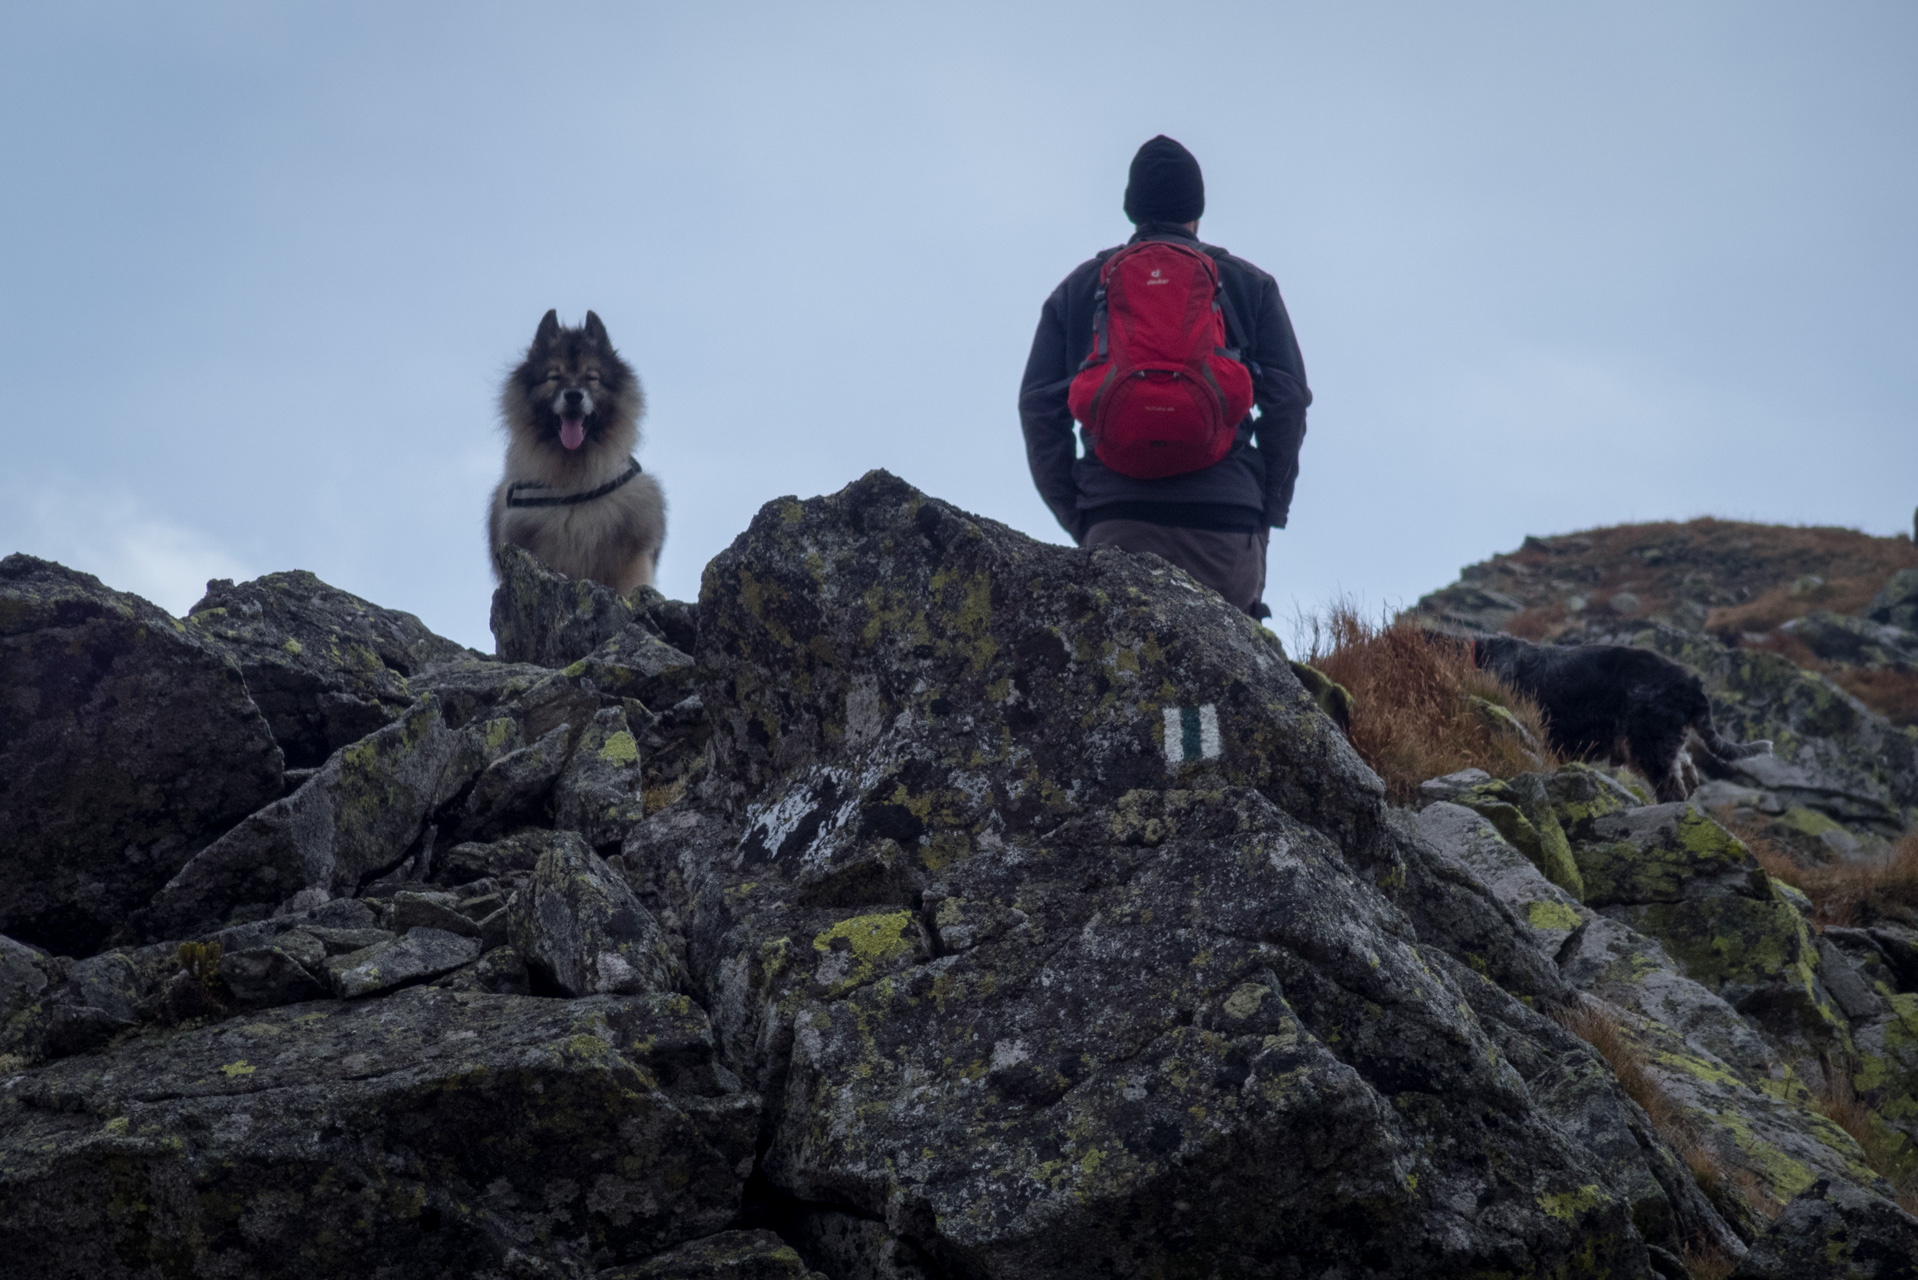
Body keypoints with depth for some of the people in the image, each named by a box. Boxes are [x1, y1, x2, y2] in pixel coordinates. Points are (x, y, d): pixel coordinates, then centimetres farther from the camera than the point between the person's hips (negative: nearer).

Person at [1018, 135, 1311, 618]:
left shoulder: (1079, 286, 19)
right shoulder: (1248, 284, 16)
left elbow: (1039, 406, 10)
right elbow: (1287, 399, 6)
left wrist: (1074, 515, 12)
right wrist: (1267, 513, 11)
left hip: (1113, 520, 1)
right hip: (1222, 520, -1)